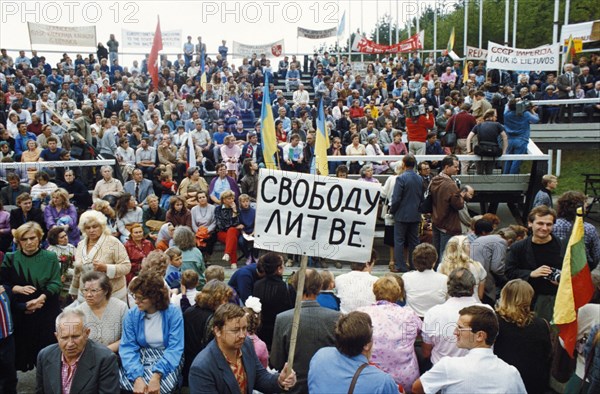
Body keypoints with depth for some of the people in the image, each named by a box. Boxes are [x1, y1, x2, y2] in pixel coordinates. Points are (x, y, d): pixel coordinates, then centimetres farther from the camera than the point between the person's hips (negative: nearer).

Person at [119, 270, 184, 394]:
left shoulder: (173, 313, -12)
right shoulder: (131, 315, -5)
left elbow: (175, 348, -17)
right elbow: (128, 347, -12)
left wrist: (157, 374, -32)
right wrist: (137, 377, -29)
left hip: (167, 360, -2)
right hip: (140, 358, 2)